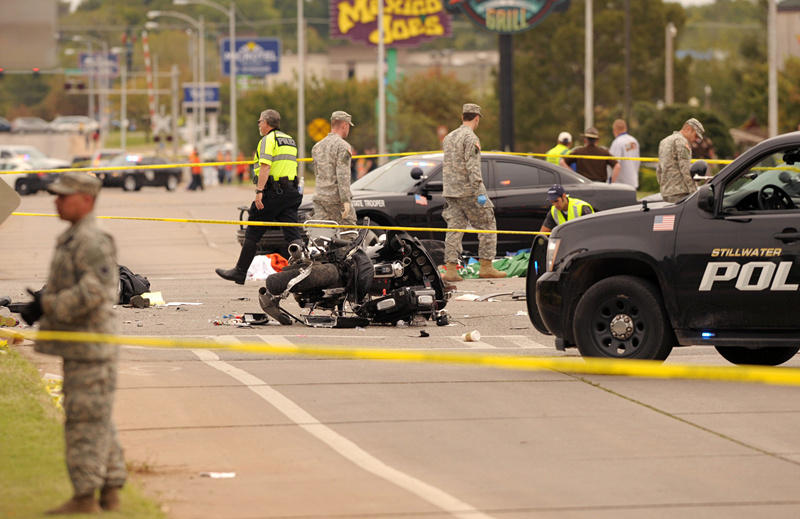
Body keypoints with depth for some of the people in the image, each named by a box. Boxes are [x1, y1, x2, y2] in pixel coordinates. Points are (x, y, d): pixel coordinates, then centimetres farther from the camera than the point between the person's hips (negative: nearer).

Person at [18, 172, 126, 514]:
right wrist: (41, 302, 7)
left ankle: (85, 496, -4)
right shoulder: (70, 239, 18)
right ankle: (110, 492, 19)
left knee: (86, 419, -7)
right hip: (78, 347, 10)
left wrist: (48, 305, -19)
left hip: (90, 347, -10)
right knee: (97, 421, 13)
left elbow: (93, 291, -24)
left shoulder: (93, 242, -15)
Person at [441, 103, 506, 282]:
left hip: (451, 191, 7)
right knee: (487, 226, 3)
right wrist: (479, 192, -21)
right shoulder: (471, 138, -11)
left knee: (454, 229, 4)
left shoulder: (449, 137, 15)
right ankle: (486, 266, 0)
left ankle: (450, 269, -4)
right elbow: (473, 167, -19)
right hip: (468, 191, -7)